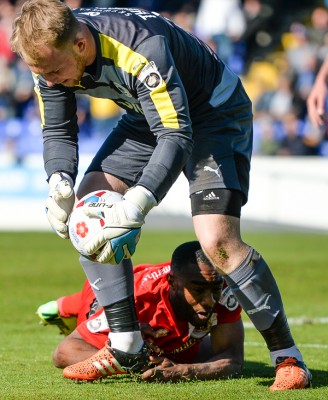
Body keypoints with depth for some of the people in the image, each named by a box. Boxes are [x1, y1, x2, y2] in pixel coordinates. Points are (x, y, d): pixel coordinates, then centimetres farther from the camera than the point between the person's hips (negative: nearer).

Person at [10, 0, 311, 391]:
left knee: (218, 241, -23)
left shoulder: (141, 48, -38)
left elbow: (176, 136, -39)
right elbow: (58, 131, -4)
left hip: (214, 113, -8)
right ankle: (127, 348, 1)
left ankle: (287, 356, -10)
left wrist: (135, 206, -50)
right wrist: (59, 181, -26)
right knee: (87, 209, -5)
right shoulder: (50, 53, -16)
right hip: (148, 118, 8)